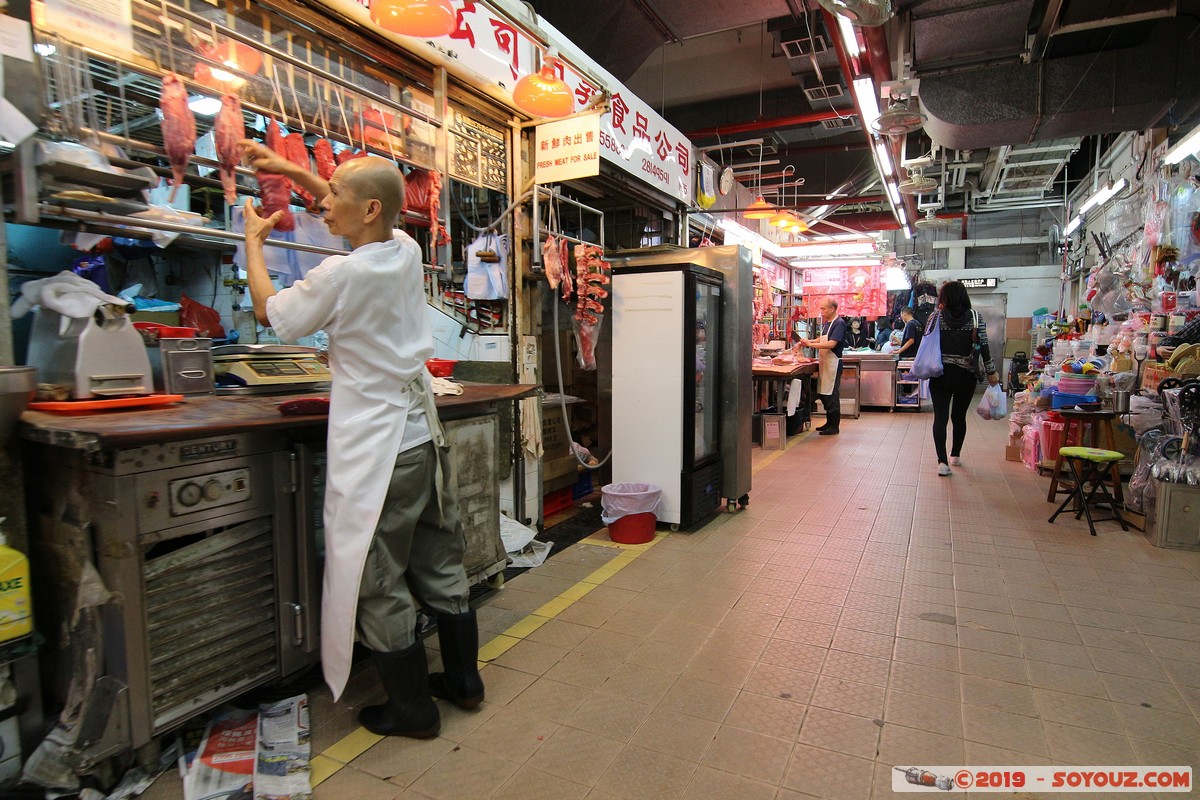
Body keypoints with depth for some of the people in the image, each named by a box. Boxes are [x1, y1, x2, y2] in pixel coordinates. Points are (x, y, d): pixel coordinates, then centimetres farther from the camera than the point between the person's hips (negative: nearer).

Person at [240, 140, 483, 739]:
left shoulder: (343, 273, -16)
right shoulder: (406, 251, 3)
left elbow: (269, 311, 3)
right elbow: (355, 211, 25)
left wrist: (253, 242, 17)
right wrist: (289, 169, 28)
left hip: (377, 448, -7)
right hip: (423, 434, 8)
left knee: (379, 585, 8)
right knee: (439, 566, 18)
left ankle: (413, 709, 23)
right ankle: (463, 680, 34)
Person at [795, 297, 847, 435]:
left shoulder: (839, 323, -14)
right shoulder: (827, 323, 14)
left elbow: (831, 344, -23)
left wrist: (810, 344, -21)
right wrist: (807, 341, 9)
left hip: (833, 363, -9)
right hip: (824, 362, 9)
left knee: (831, 395, -4)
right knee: (823, 394, 13)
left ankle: (834, 427, 4)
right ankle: (829, 423, 24)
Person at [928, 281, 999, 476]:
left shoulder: (936, 317, -4)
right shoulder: (975, 318, -1)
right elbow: (984, 348, -4)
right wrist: (991, 372, 3)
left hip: (940, 374, -1)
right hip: (965, 376, 2)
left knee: (940, 417, -1)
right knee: (959, 417, 16)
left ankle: (943, 461, -10)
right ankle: (956, 456, 30)